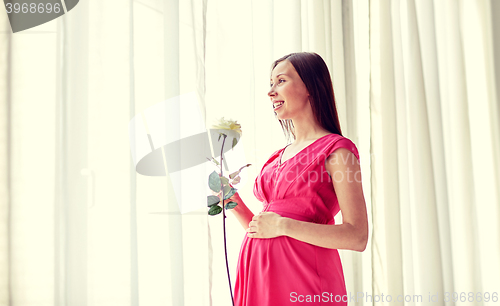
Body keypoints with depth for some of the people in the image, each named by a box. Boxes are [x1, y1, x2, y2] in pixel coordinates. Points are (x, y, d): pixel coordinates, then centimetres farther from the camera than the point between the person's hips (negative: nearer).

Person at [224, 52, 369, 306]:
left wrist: (283, 225, -16)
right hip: (259, 275, 6)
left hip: (302, 278, -6)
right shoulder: (277, 157, 15)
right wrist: (236, 205, 3)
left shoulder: (336, 149, -5)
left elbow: (357, 237, -13)